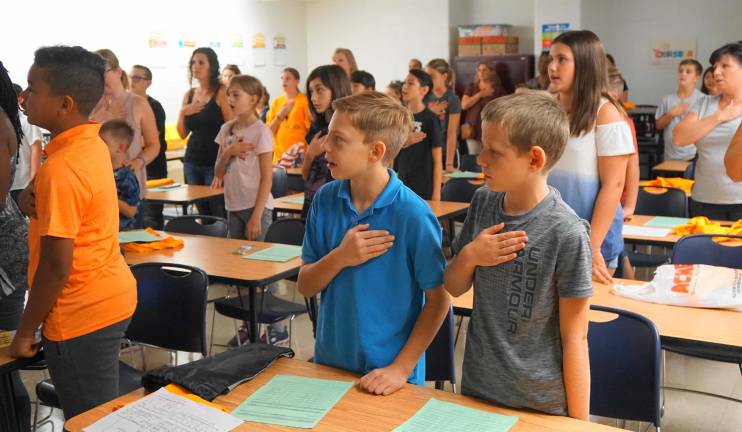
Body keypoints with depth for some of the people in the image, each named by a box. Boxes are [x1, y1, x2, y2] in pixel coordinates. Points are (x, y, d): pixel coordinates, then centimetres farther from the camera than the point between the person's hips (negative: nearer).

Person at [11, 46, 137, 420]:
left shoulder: (61, 168, -23)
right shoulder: (92, 146, 3)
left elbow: (56, 267, -21)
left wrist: (25, 332, -10)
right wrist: (32, 198, -5)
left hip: (80, 316, -9)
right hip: (111, 298, 9)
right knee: (104, 417, 21)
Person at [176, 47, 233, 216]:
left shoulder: (221, 92, -5)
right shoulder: (189, 95, 12)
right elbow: (183, 134, 14)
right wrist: (183, 112, -5)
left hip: (215, 163, -5)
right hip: (192, 162, 6)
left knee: (218, 214, -8)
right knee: (202, 213, 8)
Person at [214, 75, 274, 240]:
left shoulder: (261, 132, -10)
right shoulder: (226, 129, 7)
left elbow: (267, 178, -12)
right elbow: (219, 174, 10)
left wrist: (256, 215, -16)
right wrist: (228, 152, -9)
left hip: (256, 206, -6)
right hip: (233, 206, 6)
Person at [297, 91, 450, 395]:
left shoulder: (413, 214, -19)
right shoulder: (326, 199, -6)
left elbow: (438, 299, -12)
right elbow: (305, 286, -1)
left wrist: (401, 368, -15)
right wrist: (339, 258, -19)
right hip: (328, 363, 4)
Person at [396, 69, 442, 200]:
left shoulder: (430, 119, -8)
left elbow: (437, 160, -9)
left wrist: (436, 193, -12)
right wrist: (403, 143, -11)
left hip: (424, 188, -5)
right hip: (402, 185, 5)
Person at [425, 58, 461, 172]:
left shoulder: (453, 99, -11)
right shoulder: (426, 96, 2)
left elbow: (452, 134, -17)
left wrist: (449, 163, -23)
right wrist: (430, 112, -11)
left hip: (445, 153, -4)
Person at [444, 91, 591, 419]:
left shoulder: (566, 234, -20)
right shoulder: (482, 202, -5)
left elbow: (574, 338, -13)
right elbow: (454, 288, 6)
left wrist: (578, 422, -9)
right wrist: (469, 256, -14)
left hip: (542, 405, -4)